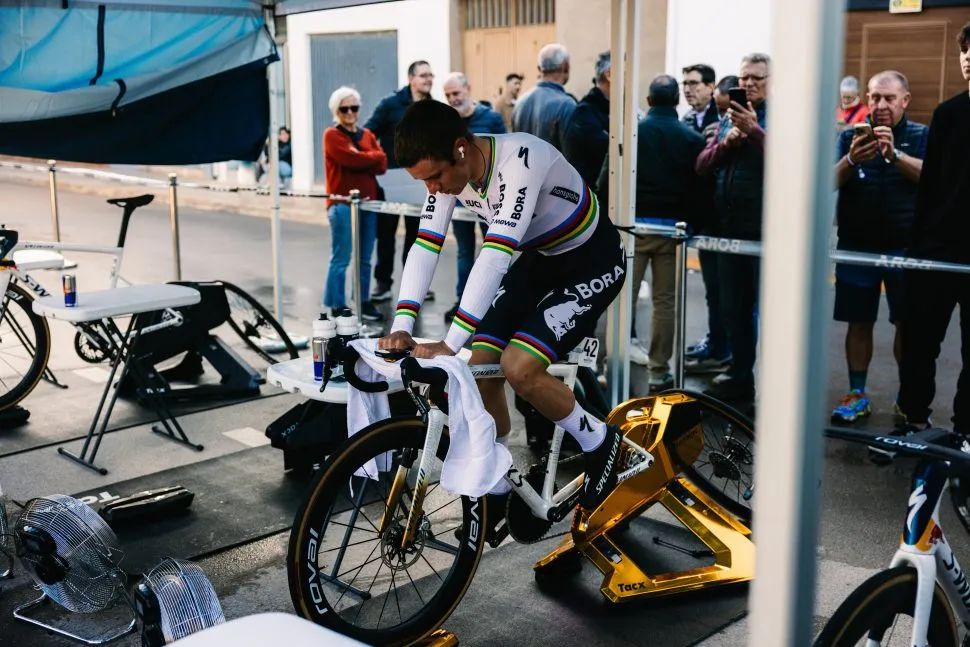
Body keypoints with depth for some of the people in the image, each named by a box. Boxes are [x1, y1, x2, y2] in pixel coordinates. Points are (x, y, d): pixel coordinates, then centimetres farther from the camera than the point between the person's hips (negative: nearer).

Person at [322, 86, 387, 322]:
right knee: (341, 259, -7)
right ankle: (337, 307, -3)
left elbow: (382, 165, 5)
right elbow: (352, 158, -17)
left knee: (365, 259, 9)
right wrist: (372, 157, -2)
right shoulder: (332, 135, -2)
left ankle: (364, 302, 18)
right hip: (342, 203, -6)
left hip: (368, 202, 6)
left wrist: (360, 161, -9)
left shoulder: (367, 134, 16)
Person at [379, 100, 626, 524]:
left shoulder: (520, 161, -34)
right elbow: (424, 248, -14)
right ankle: (497, 488, 17)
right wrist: (401, 327, -26)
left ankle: (599, 443, 3)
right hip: (539, 259, 7)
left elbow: (495, 256, -41)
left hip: (593, 262, -7)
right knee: (480, 367, -3)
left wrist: (450, 344, -44)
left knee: (519, 367, -22)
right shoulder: (448, 170, -12)